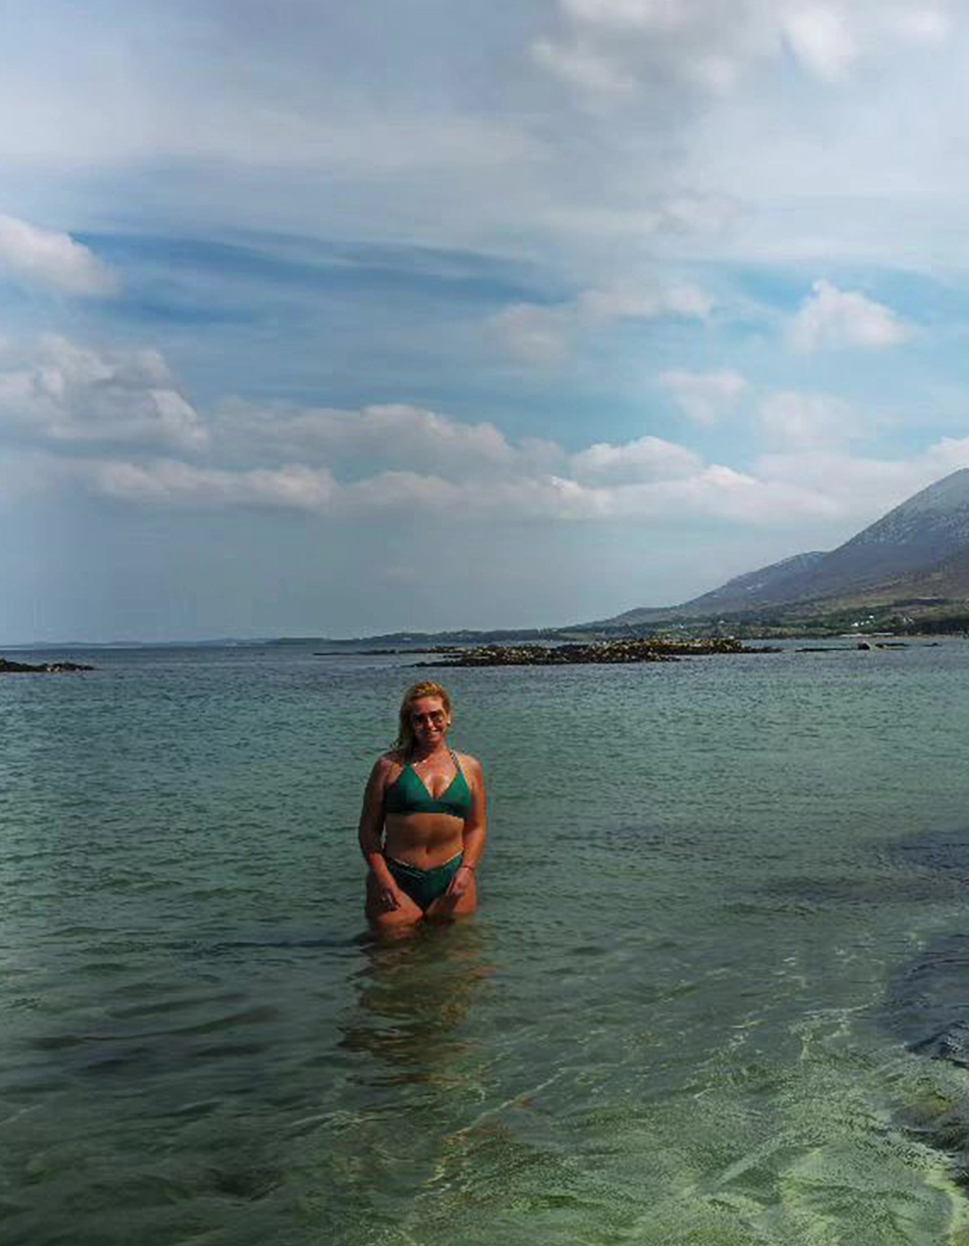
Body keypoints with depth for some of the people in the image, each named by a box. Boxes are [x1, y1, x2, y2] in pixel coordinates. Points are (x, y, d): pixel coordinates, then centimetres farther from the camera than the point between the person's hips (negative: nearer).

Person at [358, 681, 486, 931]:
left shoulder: (469, 768, 10)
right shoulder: (389, 766, 2)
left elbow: (477, 827, 13)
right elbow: (369, 828, 2)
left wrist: (467, 869, -2)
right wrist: (381, 876, -8)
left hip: (450, 882, 2)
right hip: (397, 881, -2)